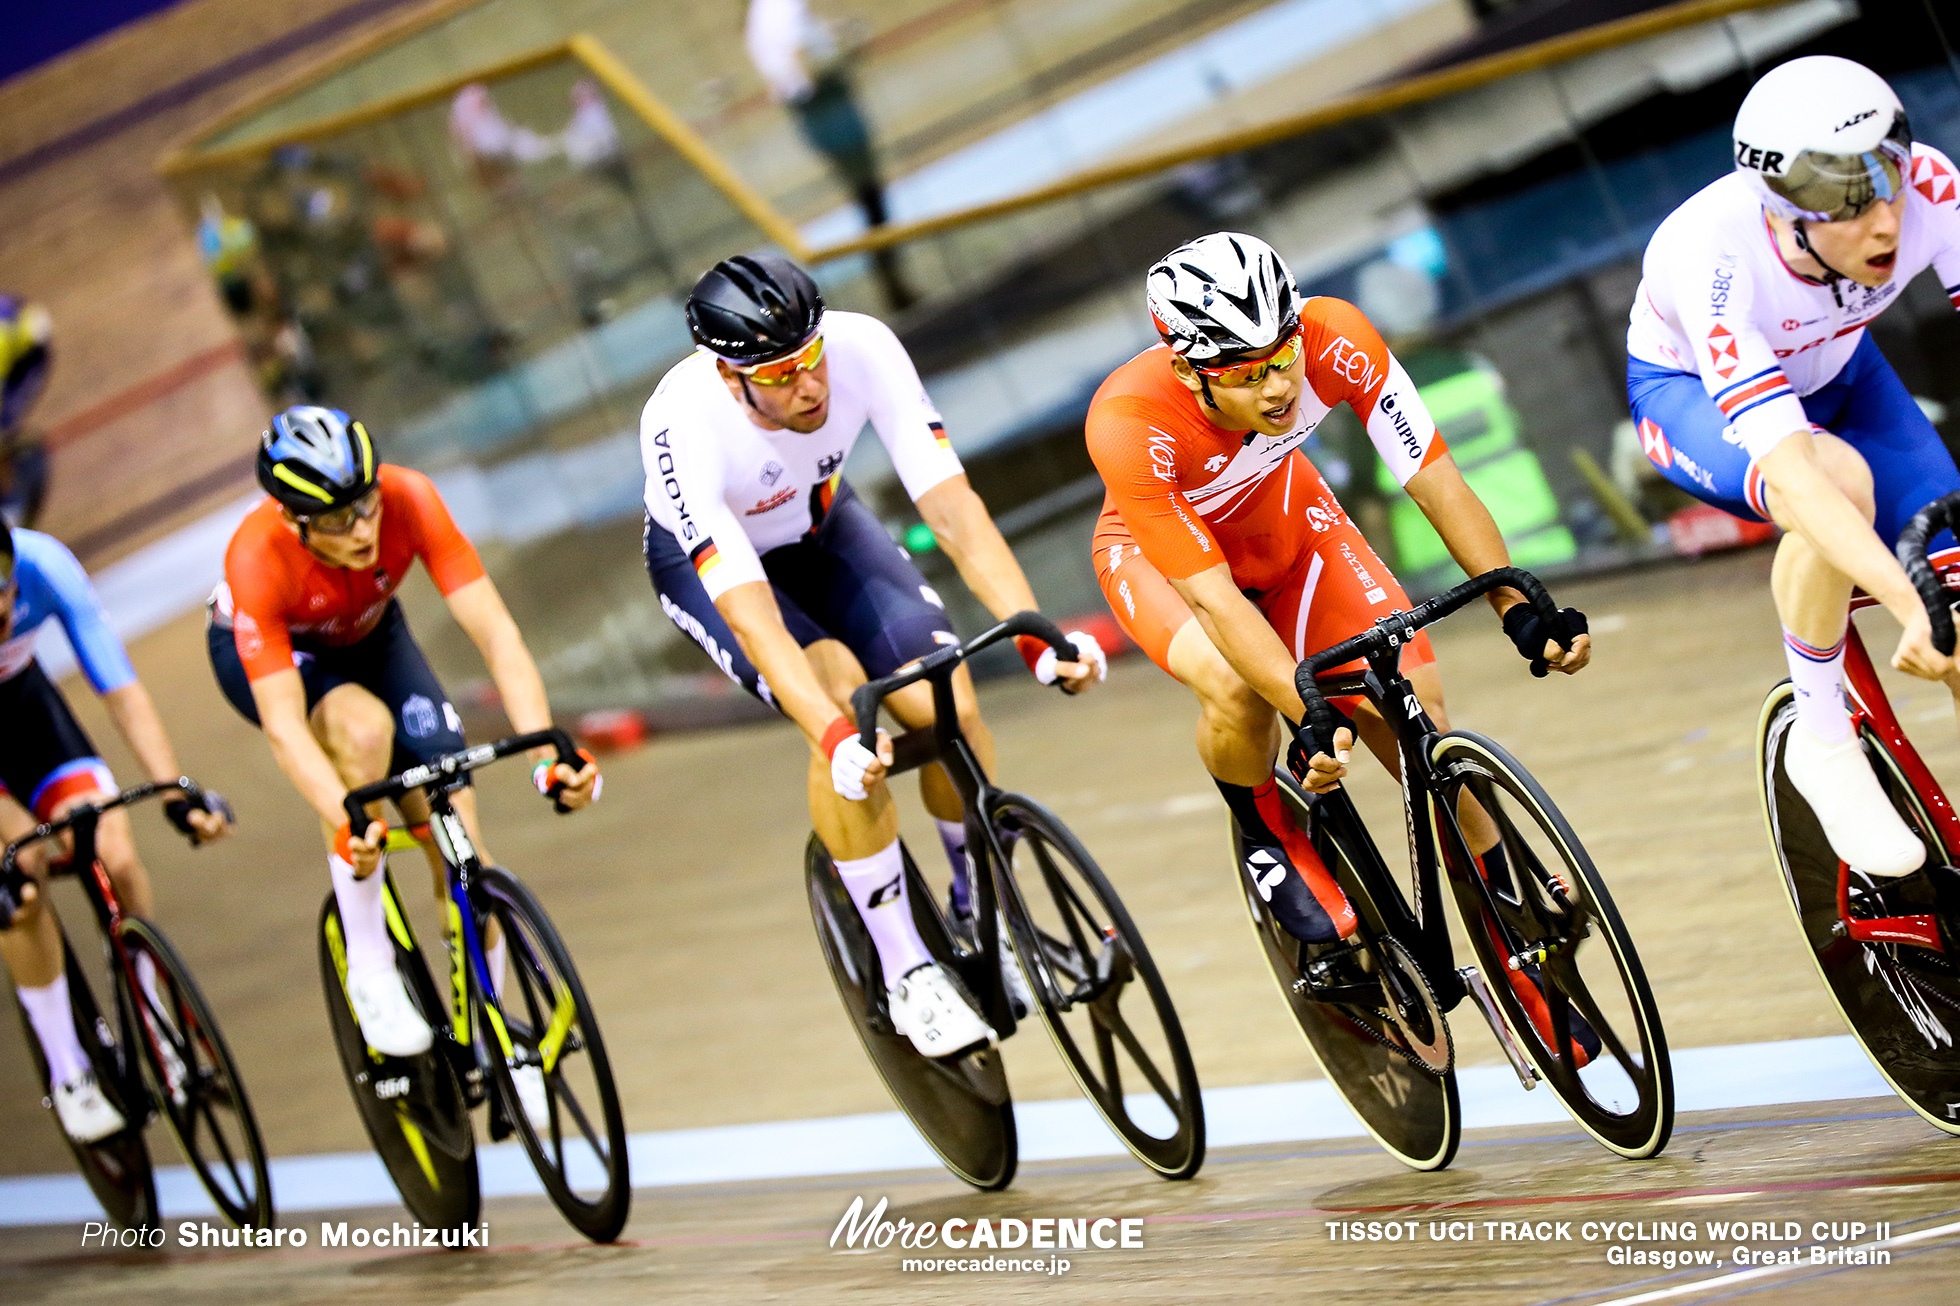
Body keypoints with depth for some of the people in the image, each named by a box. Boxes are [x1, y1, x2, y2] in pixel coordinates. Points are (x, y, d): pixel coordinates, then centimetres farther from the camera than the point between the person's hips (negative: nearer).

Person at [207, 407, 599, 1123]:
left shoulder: (410, 501, -35)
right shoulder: (257, 558, -40)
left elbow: (494, 631, -37)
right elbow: (283, 722, -43)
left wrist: (547, 750, -49)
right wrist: (347, 823, -58)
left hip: (368, 635, 3)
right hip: (263, 653, -3)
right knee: (362, 725, -36)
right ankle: (370, 970, -21)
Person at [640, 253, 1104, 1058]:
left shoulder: (862, 349, -33)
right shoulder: (684, 426, -40)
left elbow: (951, 505, -34)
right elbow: (750, 612, -45)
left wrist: (1035, 634, -46)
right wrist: (836, 735, -57)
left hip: (818, 525, 3)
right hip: (708, 560, -3)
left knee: (948, 710, -17)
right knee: (847, 705, -29)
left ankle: (983, 914, 12)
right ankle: (906, 972, -15)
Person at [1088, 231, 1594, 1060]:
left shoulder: (1336, 342, -33)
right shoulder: (1129, 424, -41)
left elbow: (1434, 479, -27)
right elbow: (1215, 598, -42)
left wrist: (1520, 609, -36)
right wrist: (1314, 718, -50)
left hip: (1290, 530, 3)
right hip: (1163, 552, -3)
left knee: (1420, 722, -10)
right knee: (1240, 690, -35)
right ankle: (1266, 834, -2)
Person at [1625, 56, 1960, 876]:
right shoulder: (1712, 257, -42)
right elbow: (1791, 474, -49)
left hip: (1831, 372, 4)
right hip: (1690, 390, -4)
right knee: (1844, 483, -36)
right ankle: (1822, 741, -15)